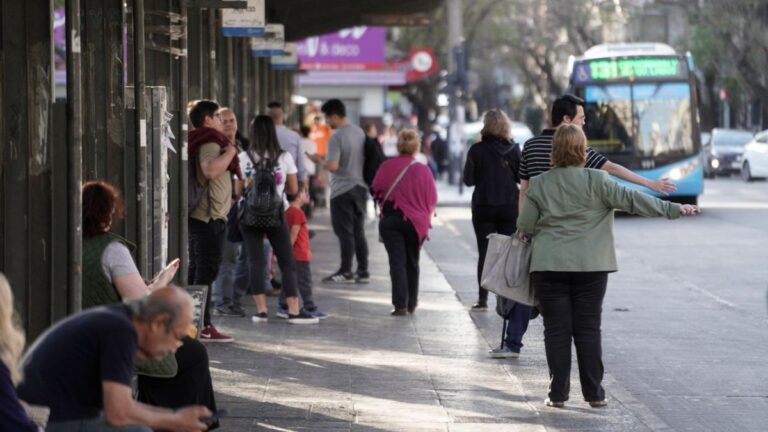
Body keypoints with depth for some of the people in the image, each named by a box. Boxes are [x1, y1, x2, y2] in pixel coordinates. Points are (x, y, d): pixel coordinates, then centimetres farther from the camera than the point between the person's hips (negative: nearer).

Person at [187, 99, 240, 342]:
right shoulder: (210, 142, -14)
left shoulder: (199, 141, 19)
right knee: (206, 270, -10)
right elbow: (211, 169, -32)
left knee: (196, 268, 14)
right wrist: (230, 151, -20)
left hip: (198, 215, 11)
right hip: (209, 216, -11)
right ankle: (203, 326, -12)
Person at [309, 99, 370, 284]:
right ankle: (363, 272, 14)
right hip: (360, 187, 7)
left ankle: (345, 272, 1)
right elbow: (366, 158, 14)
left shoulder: (336, 138, -17)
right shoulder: (360, 132, 6)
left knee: (345, 232, -2)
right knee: (359, 231, 12)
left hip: (343, 190, -7)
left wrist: (319, 159, -8)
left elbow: (333, 165, -26)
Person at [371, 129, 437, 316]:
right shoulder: (423, 170, -8)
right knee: (412, 263, 18)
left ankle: (400, 305, -12)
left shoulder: (386, 167, -9)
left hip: (390, 220, -1)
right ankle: (411, 303, 27)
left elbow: (376, 191, 3)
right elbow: (432, 199, -2)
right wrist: (426, 218, 15)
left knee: (397, 262, -1)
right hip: (416, 222, 1)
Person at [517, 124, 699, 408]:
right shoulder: (596, 181, -6)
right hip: (590, 267, 0)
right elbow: (631, 200, -7)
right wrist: (674, 209, -2)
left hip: (549, 267, 0)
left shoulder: (539, 185, -2)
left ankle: (558, 394, 4)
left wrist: (526, 232, 29)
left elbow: (525, 225, 5)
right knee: (588, 329, 7)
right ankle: (594, 394, 9)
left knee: (556, 330, 5)